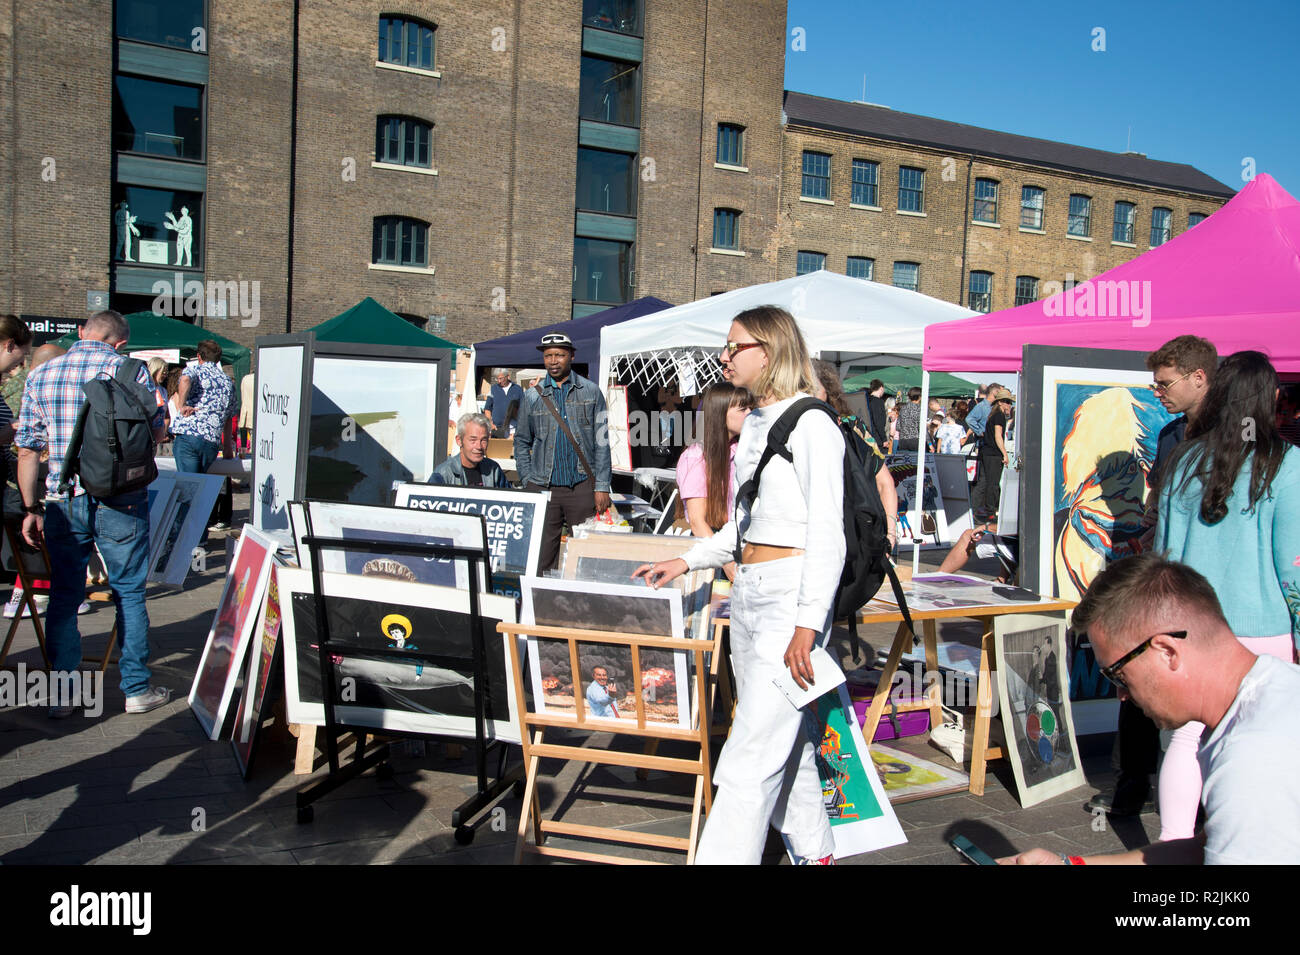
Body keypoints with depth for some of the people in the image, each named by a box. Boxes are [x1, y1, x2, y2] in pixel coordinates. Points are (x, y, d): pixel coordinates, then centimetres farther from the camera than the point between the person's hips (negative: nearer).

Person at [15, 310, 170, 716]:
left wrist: (31, 509, 10)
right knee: (129, 592, 8)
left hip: (63, 502, 3)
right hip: (120, 501, -3)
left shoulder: (40, 375, 6)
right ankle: (136, 688, 15)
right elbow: (156, 432, 1)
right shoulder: (131, 371, -5)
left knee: (64, 595, 13)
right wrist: (157, 404, 22)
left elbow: (27, 449, 5)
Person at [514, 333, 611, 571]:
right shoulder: (533, 396, 9)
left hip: (583, 486, -1)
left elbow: (602, 442, 3)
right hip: (542, 488, 1)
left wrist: (602, 487, -4)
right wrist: (527, 481, 5)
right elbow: (522, 442, 15)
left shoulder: (590, 392, 5)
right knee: (541, 554, 0)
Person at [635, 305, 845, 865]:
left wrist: (807, 624, -21)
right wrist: (687, 561, 18)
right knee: (786, 744, 17)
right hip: (747, 591, 9)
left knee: (750, 759, -8)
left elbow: (827, 534, -16)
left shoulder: (811, 425, -11)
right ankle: (815, 851, 32)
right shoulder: (753, 423, 15)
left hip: (790, 594, -9)